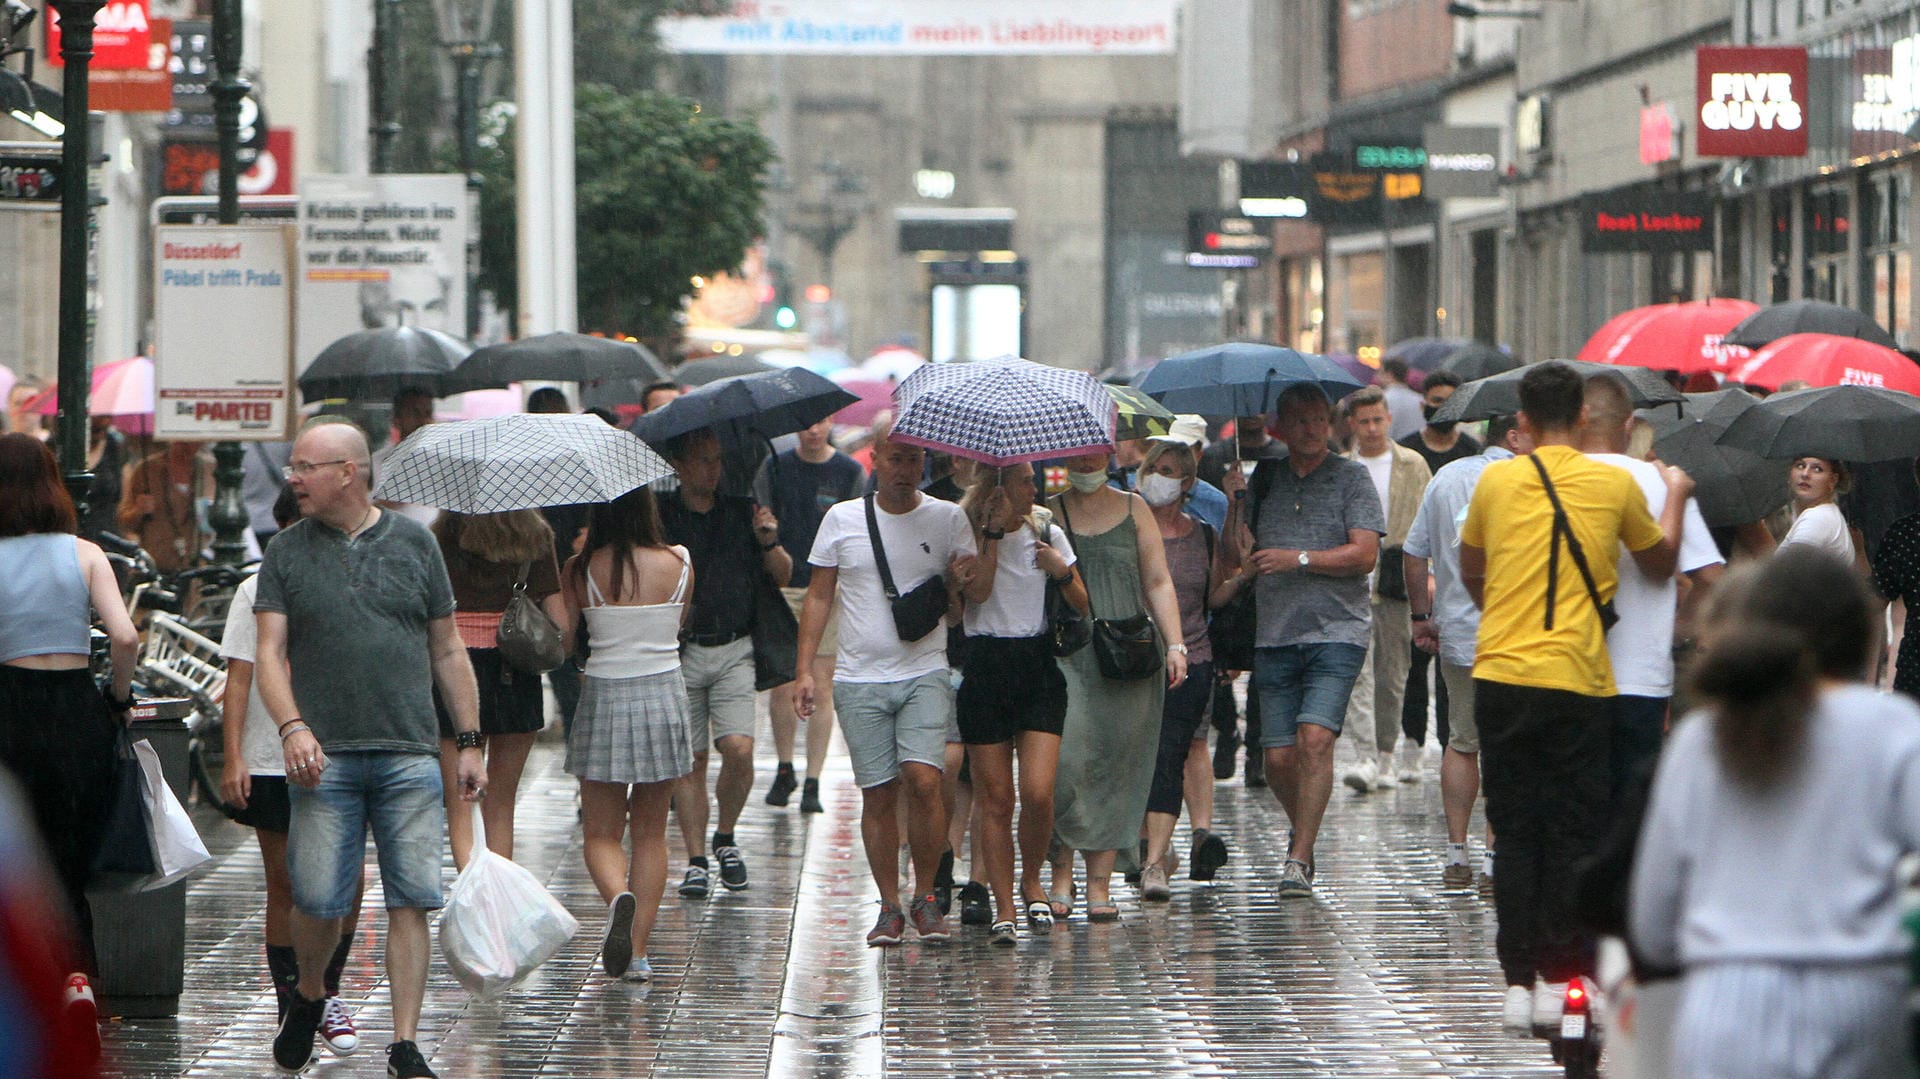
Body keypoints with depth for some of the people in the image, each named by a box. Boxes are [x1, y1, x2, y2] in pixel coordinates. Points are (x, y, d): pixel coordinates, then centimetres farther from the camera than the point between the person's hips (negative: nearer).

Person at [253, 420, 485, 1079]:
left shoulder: (414, 544, 10)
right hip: (323, 758, 0)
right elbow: (269, 652, 2)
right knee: (318, 901, -3)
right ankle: (308, 999, 25)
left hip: (409, 757, 0)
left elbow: (448, 652, 14)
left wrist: (469, 742, 10)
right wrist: (291, 726, -15)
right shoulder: (288, 552, 8)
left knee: (410, 903, -4)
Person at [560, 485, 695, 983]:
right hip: (664, 697, 2)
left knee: (601, 834, 7)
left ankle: (618, 896, -24)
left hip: (605, 699, -2)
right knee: (650, 833, 13)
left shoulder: (582, 570, -9)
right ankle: (638, 950, 9)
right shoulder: (680, 564, -3)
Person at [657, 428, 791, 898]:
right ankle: (696, 860, 9)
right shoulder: (658, 516, 0)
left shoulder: (742, 511, 7)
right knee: (690, 760, 0)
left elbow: (783, 576, 13)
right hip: (679, 650, -1)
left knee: (739, 750, -11)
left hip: (734, 651, 1)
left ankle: (725, 838, 12)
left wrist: (770, 544, -6)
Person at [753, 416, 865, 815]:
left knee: (821, 685, -4)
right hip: (784, 587, 1)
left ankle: (813, 782, 0)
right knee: (782, 685, 1)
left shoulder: (851, 472, 3)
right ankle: (784, 771, 19)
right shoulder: (774, 468, 7)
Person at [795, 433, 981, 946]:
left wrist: (963, 583, -15)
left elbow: (975, 596, 9)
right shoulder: (842, 519, 6)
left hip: (925, 674, -1)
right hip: (860, 678, 1)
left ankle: (926, 897, -2)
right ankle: (890, 908, 9)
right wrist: (805, 669, 4)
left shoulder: (948, 519, 5)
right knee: (879, 794, 0)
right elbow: (819, 597, 11)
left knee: (923, 779, -16)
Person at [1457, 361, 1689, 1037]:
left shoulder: (1495, 481, 3)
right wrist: (1676, 497, 32)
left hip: (1501, 677, 1)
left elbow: (1470, 572, 18)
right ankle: (1558, 976, 5)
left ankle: (1518, 981, 6)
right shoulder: (1615, 484, -1)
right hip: (1579, 681, -1)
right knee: (1574, 833, 7)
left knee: (1515, 833, 7)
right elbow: (1660, 563, 15)